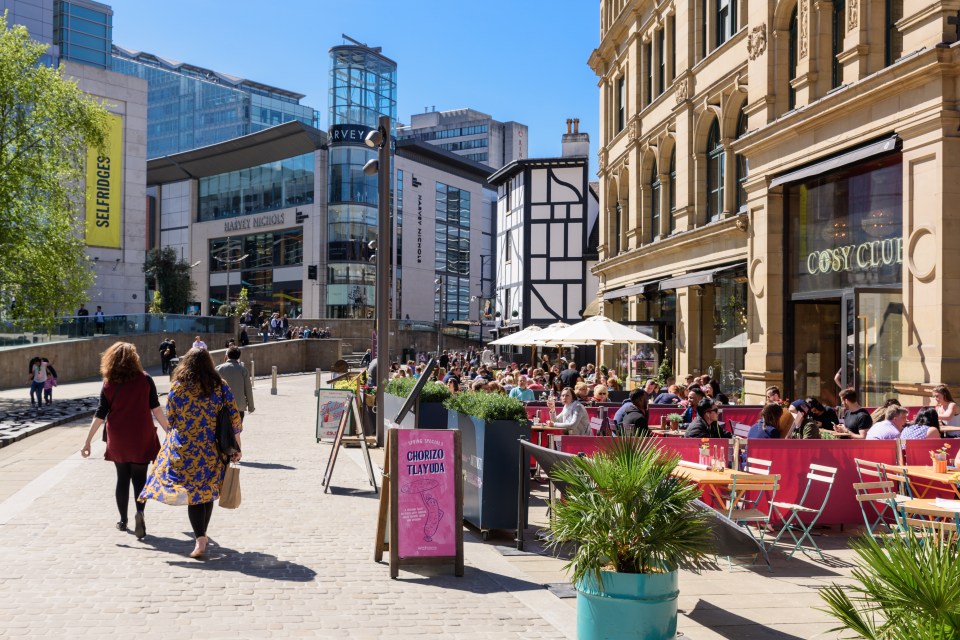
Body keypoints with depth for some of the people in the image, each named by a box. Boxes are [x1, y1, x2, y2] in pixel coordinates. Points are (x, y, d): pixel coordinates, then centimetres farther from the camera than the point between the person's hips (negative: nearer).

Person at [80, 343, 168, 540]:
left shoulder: (108, 384, -1)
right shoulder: (145, 379, -4)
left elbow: (100, 414, -3)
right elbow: (155, 408, -4)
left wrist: (88, 441, 2)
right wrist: (169, 430, 4)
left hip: (118, 441, 2)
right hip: (141, 438, -1)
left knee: (122, 479, 14)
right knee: (139, 478, 3)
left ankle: (123, 520, 21)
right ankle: (140, 512, -21)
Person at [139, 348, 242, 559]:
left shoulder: (177, 387, -3)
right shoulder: (220, 386, -1)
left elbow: (170, 419, 3)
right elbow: (234, 417, -2)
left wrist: (172, 441, 21)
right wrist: (237, 447, 5)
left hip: (184, 450, -2)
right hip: (212, 450, 2)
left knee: (192, 493, 3)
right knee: (207, 491, 17)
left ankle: (200, 539, -8)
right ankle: (202, 535, 28)